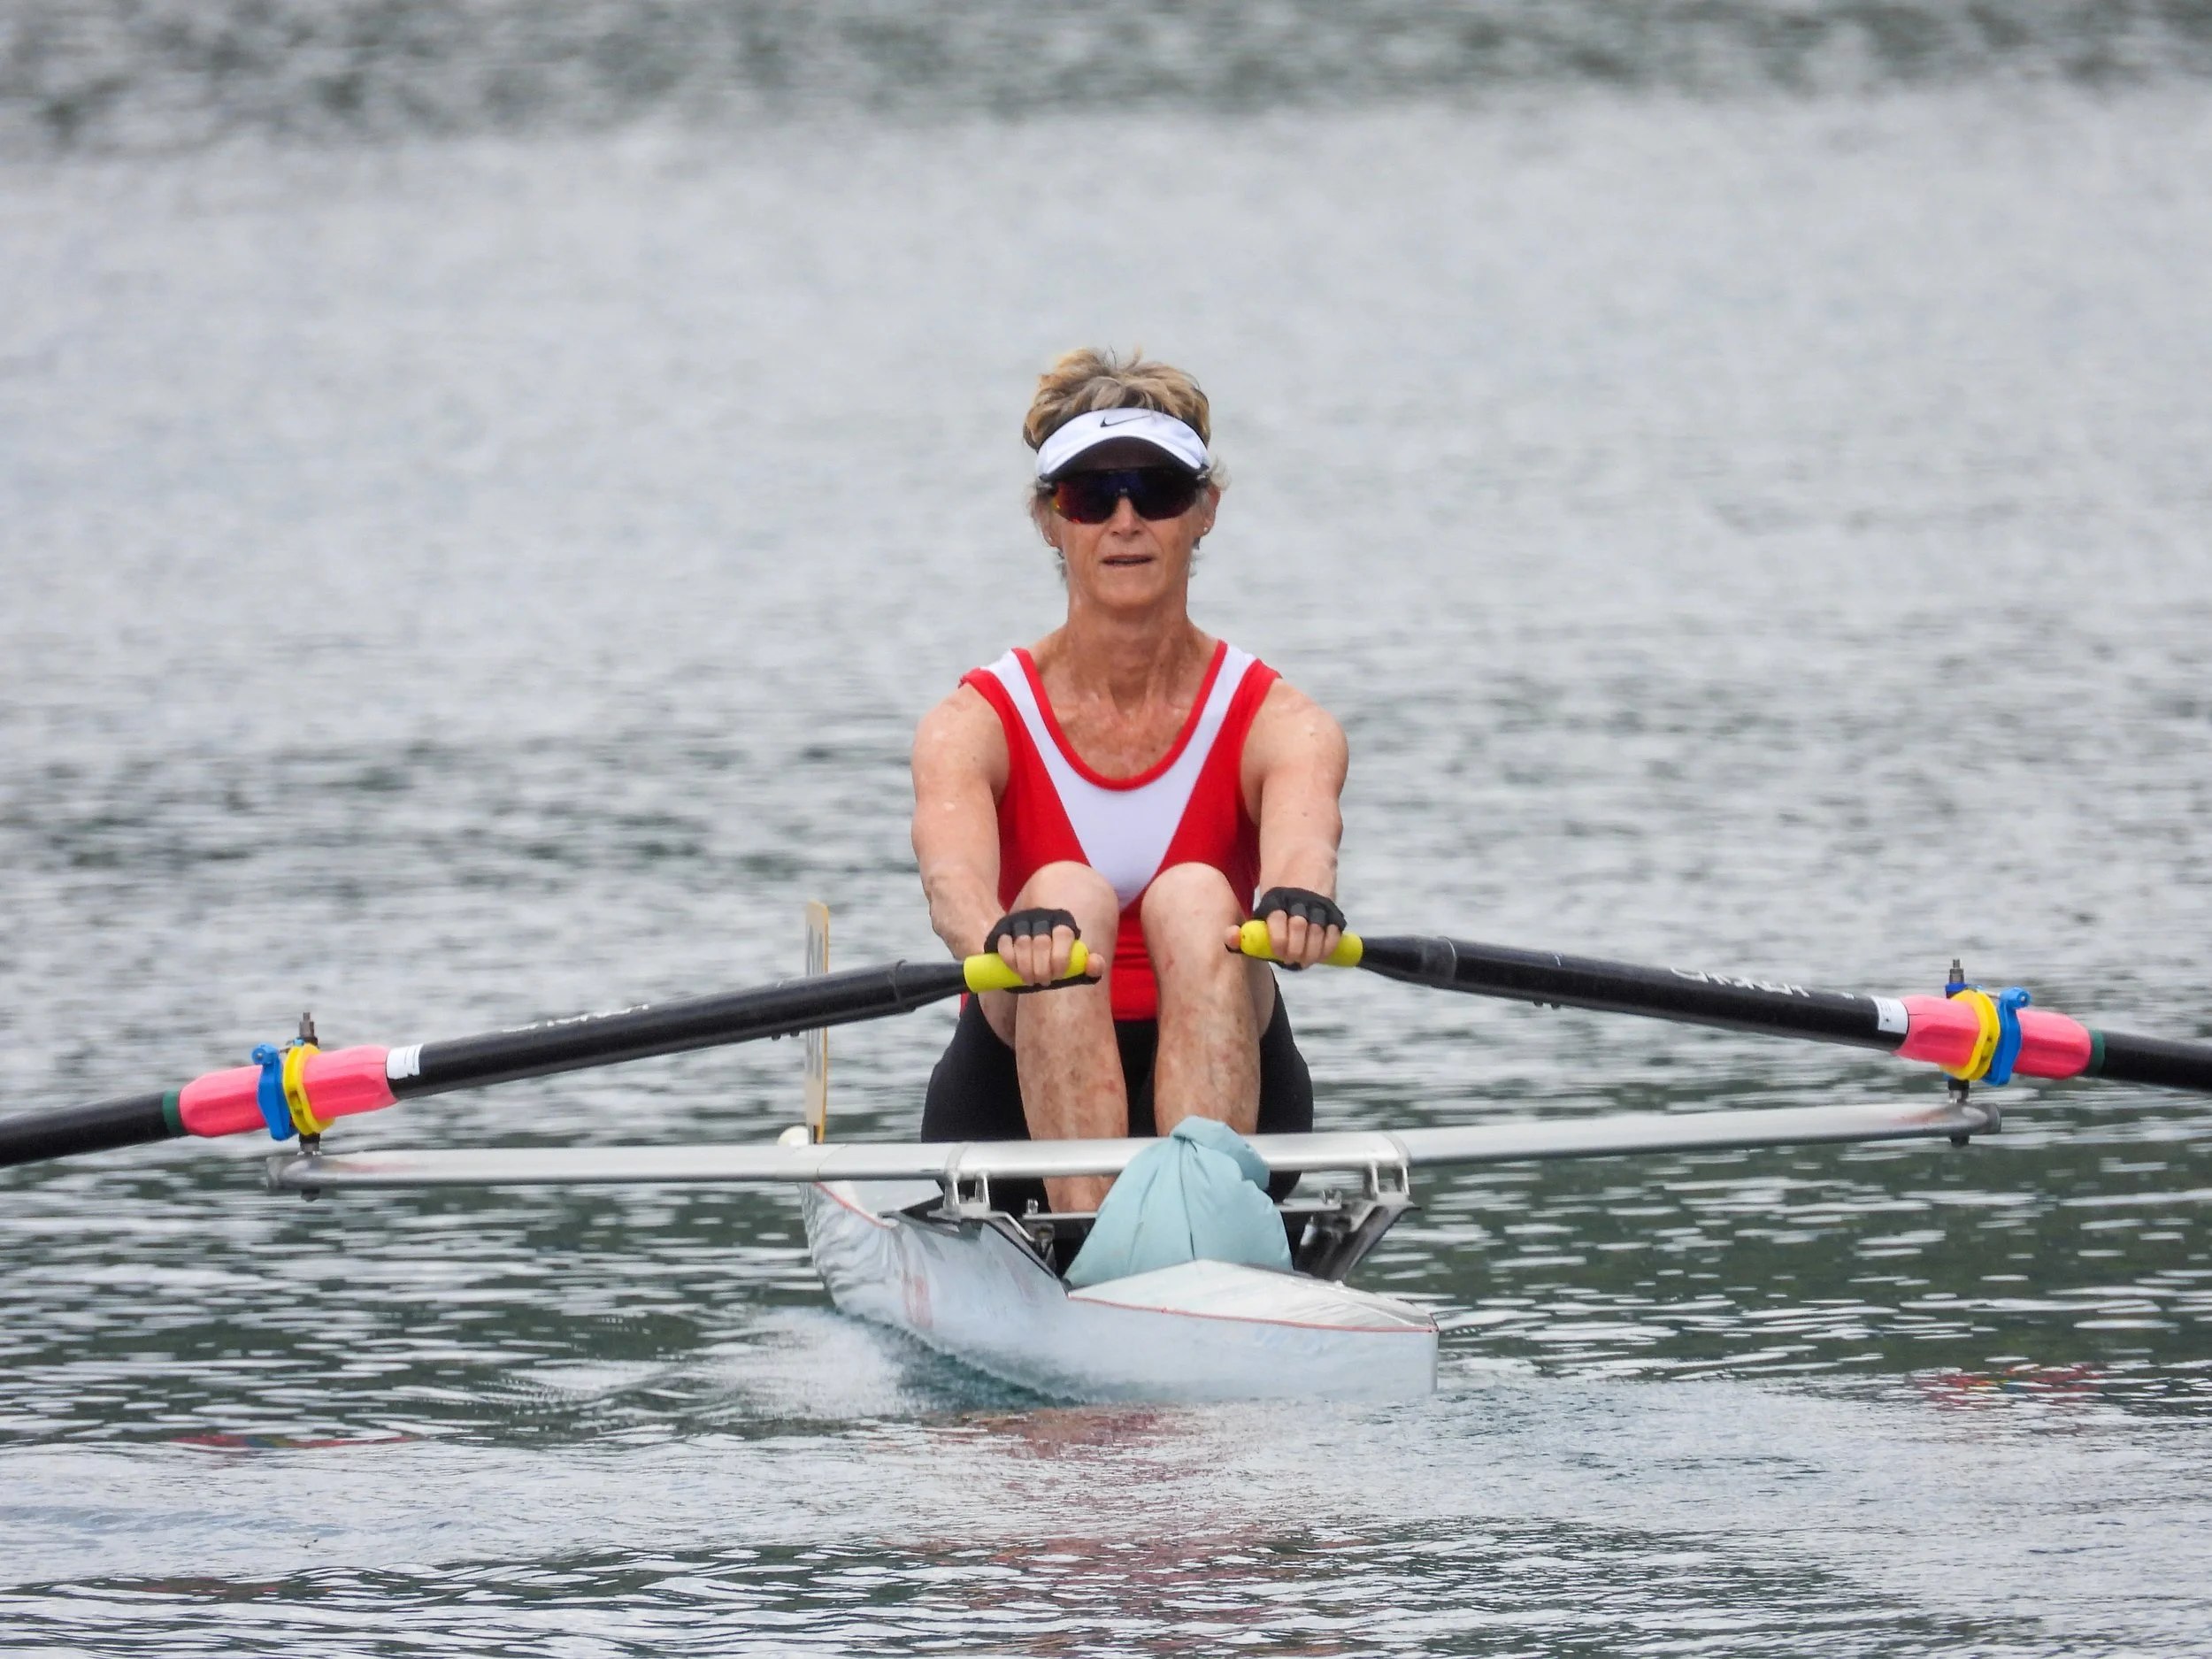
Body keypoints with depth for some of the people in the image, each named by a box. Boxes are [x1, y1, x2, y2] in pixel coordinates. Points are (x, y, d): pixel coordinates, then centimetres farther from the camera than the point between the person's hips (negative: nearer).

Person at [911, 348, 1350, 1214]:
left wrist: (1298, 900, -52)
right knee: (1069, 894, -27)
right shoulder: (976, 725, -2)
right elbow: (952, 866, -25)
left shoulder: (1274, 723, -1)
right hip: (1021, 1106, 0)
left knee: (1195, 897, -27)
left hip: (1217, 1099, 0)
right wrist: (997, 936, -51)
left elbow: (1303, 840, -26)